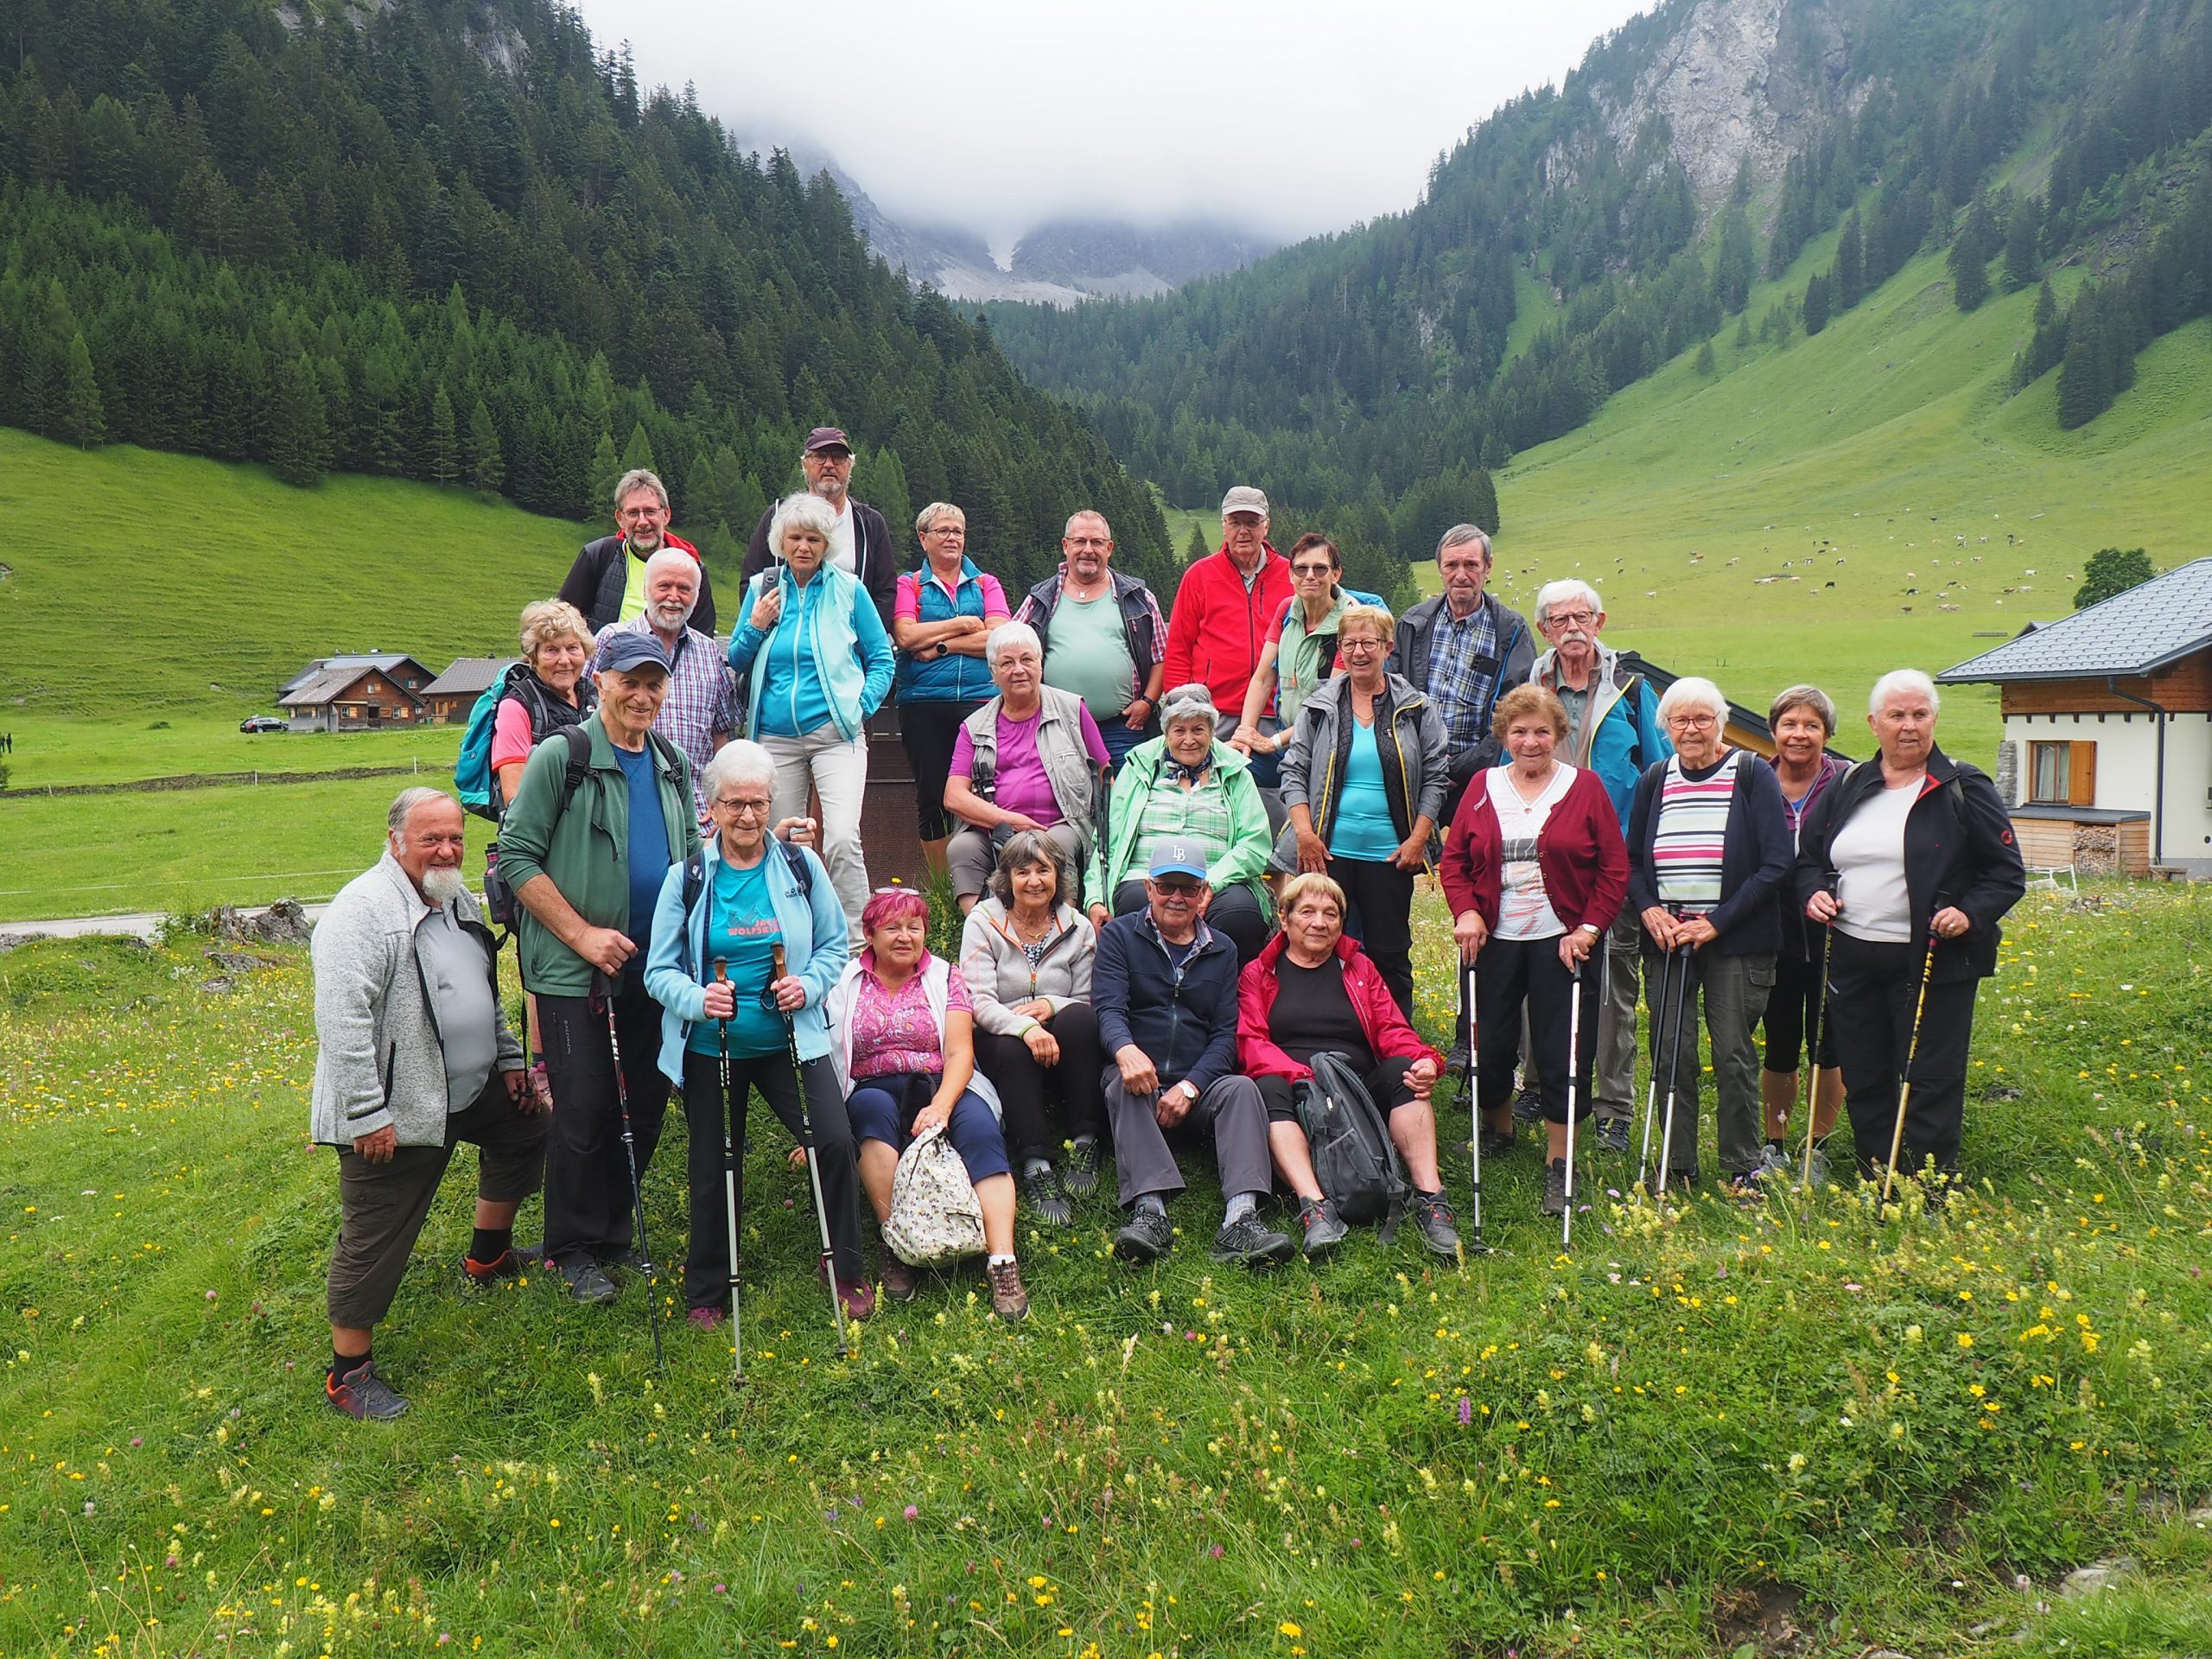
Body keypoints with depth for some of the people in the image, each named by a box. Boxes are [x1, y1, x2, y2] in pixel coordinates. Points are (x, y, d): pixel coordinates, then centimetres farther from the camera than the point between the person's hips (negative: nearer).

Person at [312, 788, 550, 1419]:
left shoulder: (458, 900, 10)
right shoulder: (363, 910, -20)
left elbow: (485, 992, 23)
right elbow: (341, 1020, -26)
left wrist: (508, 1058, 20)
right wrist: (367, 1114, -27)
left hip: (470, 1090, 9)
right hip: (394, 1111, -9)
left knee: (527, 1126, 26)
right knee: (375, 1240, -1)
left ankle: (488, 1256, 42)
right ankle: (348, 1372, 14)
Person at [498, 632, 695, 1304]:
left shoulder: (674, 767, 11)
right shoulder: (561, 756, -7)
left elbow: (692, 857, 20)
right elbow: (516, 855, -10)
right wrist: (583, 934, -15)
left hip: (654, 969, 6)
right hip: (575, 971, -5)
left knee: (646, 1104, 10)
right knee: (586, 1109, -3)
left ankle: (615, 1233, 27)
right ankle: (575, 1248, 15)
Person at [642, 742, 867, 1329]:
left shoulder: (801, 866, -1)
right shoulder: (686, 876, -4)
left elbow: (834, 945, 8)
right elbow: (659, 971, -2)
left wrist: (808, 985, -12)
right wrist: (698, 998, -23)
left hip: (790, 1038, 0)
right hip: (710, 1046, 0)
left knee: (834, 1140, -14)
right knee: (713, 1168, 8)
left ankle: (846, 1273, 6)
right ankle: (707, 1292, 29)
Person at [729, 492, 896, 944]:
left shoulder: (848, 589, 4)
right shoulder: (761, 588, 11)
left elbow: (882, 660, 9)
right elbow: (736, 663, 16)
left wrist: (861, 707, -4)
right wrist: (755, 627, -2)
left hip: (835, 734, -3)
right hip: (775, 737, 3)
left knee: (842, 838, -19)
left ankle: (855, 942, -10)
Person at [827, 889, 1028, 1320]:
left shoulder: (945, 978, 9)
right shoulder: (846, 985, 10)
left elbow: (960, 1053, -3)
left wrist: (941, 1105, -22)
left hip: (943, 1089, 0)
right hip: (874, 1089, 0)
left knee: (979, 1126, -31)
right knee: (873, 1106, -35)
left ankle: (1002, 1261, -43)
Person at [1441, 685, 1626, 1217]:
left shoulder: (1584, 787, 0)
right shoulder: (1483, 788, 6)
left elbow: (1615, 867, -2)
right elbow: (1454, 858, 7)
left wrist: (1589, 927, -10)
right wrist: (1465, 912, -9)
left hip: (1561, 943, -2)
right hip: (1494, 941, 2)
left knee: (1562, 1053, -2)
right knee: (1490, 1043, 8)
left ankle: (1558, 1163, 11)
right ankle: (1498, 1129, 35)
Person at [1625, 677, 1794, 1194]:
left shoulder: (1752, 774, -4)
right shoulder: (1654, 779, 8)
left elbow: (1778, 864, -9)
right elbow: (1631, 860, 15)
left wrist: (1717, 923, -14)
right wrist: (1649, 910, -4)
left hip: (1736, 942, -3)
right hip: (1665, 938, 3)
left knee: (1733, 1054, 0)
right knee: (1669, 1054, 3)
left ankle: (1743, 1168, 16)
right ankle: (1676, 1167, 16)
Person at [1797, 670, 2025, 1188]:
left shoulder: (1963, 789, 0)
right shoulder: (1846, 788, 11)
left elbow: (2007, 873, 0)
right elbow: (1807, 857, 20)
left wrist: (1971, 913, -16)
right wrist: (1813, 892, -2)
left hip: (1931, 964, -4)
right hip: (1851, 960, 4)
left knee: (1929, 1083, -1)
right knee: (1863, 1083, 10)